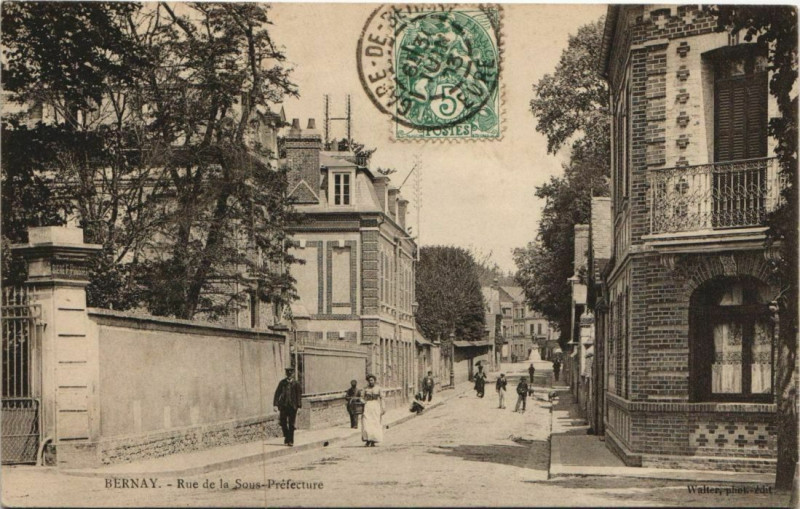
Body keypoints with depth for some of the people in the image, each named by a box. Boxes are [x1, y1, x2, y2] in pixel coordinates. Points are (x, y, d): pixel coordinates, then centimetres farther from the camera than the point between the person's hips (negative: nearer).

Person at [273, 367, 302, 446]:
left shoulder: (296, 383, -1)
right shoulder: (282, 383, 2)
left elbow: (299, 395, 1)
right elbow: (277, 393, 1)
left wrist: (298, 405, -7)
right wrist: (276, 405, -7)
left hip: (292, 406, -1)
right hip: (283, 405, 1)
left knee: (291, 424, 2)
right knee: (283, 423, 0)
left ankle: (290, 440, 11)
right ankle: (286, 437, 22)